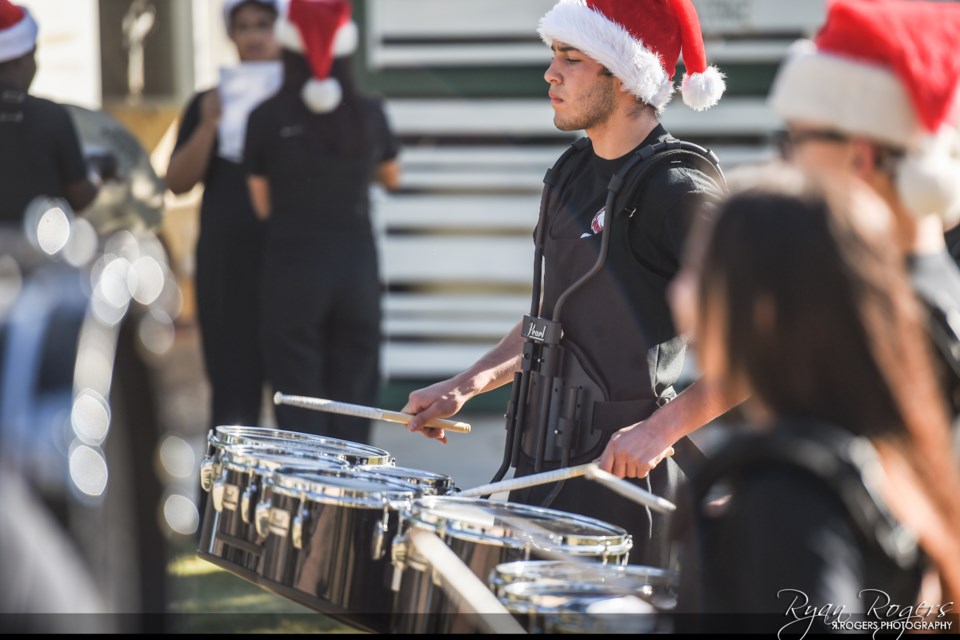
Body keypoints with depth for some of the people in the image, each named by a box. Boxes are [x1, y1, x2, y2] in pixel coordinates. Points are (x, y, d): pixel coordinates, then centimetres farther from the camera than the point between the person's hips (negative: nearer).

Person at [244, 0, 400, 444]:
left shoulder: (267, 118, -6)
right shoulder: (369, 116, 0)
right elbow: (391, 177, 19)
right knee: (352, 403, 9)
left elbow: (262, 202, 1)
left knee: (299, 404, 3)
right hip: (357, 267, 2)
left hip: (292, 269, -2)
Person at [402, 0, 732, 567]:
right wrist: (468, 385, 11)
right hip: (544, 463, 8)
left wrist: (660, 430, -25)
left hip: (626, 476, -8)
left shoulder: (677, 189, -16)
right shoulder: (573, 174, 11)